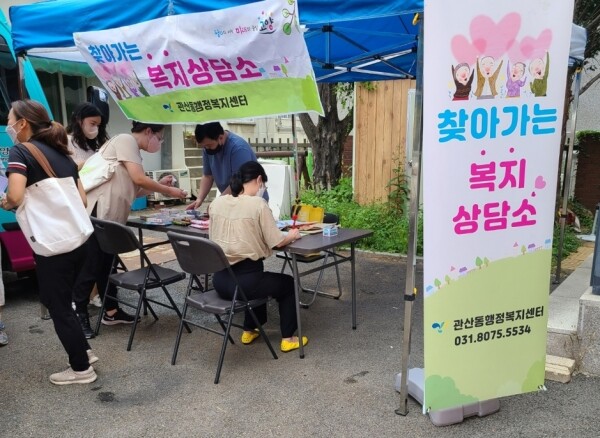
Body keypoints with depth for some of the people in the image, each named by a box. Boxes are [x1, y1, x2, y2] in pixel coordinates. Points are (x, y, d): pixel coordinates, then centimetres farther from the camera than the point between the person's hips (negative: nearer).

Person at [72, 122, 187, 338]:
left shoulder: (131, 148, 19)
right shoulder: (125, 140, -9)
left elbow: (132, 190, 14)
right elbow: (139, 179, -18)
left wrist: (159, 185, 12)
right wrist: (168, 190, -7)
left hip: (111, 218, 10)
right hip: (97, 213, -10)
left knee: (106, 265, 17)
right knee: (90, 267, -1)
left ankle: (111, 311, 27)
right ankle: (80, 316, 11)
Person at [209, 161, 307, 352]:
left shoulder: (216, 203, 3)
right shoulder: (258, 204, -14)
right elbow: (276, 242, -13)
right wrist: (292, 235, 8)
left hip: (219, 280, 6)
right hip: (243, 280, -6)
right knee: (289, 283, 23)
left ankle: (249, 331, 44)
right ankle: (288, 339, 27)